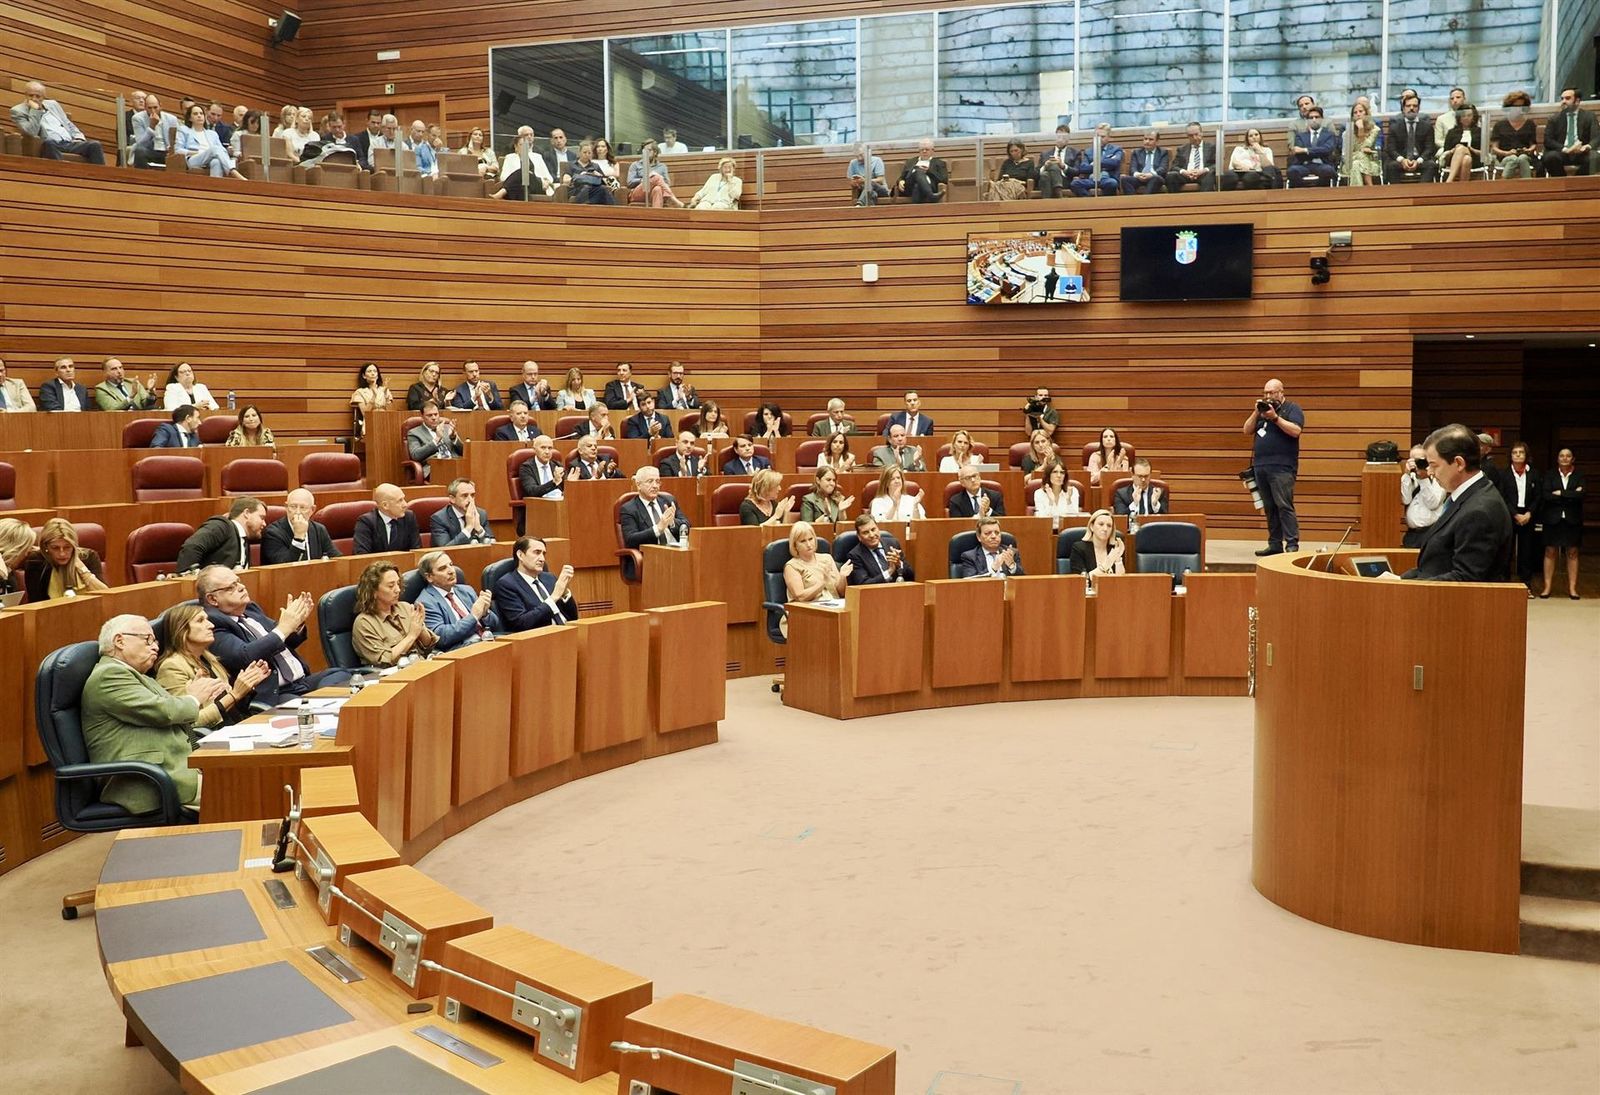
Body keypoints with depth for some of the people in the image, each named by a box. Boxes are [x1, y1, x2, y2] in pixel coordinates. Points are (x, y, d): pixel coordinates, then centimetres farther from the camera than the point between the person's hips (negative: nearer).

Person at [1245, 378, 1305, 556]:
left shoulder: (1292, 409, 2)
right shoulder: (1262, 409, 21)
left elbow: (1296, 430, -13)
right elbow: (1247, 430, 14)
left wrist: (1275, 418, -16)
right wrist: (1256, 413, 0)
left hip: (1282, 468, -6)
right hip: (1261, 467, 6)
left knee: (1284, 506, -13)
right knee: (1269, 508, 7)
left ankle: (1292, 544, -14)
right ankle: (1274, 544, 10)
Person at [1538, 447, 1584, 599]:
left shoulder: (1579, 475, 5)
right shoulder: (1549, 475, 3)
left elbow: (1580, 494, -11)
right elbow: (1546, 495, -10)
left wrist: (1560, 493, -12)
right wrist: (1570, 496, -12)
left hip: (1572, 520, 1)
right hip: (1553, 519, -1)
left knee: (1572, 553, 3)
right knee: (1550, 552, 0)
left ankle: (1572, 588, 7)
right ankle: (1547, 587, 4)